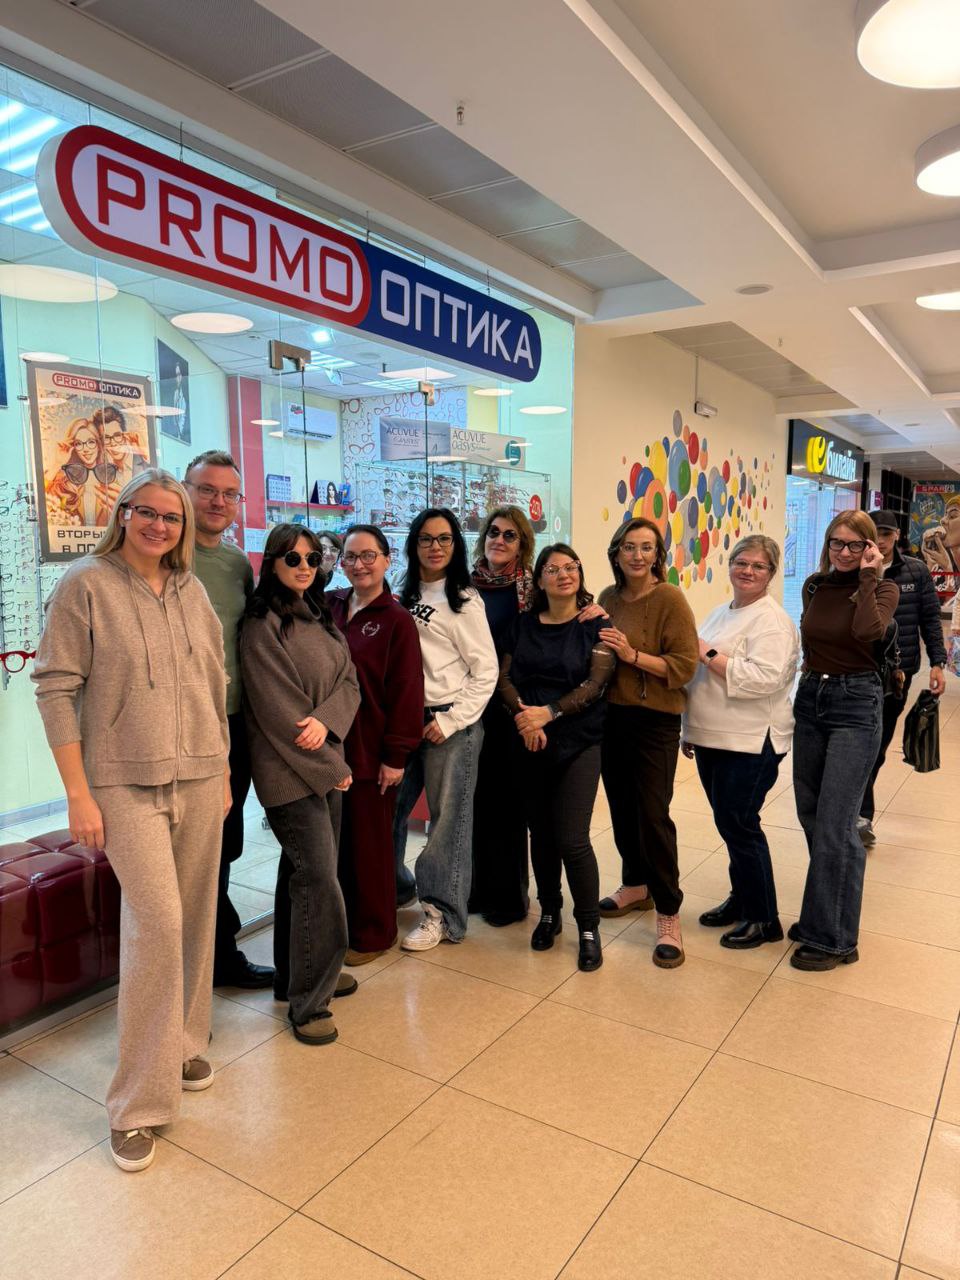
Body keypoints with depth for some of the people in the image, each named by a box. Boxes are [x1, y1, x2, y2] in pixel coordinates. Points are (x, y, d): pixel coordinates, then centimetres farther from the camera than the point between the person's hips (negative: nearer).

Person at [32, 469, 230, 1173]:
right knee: (156, 919, -10)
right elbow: (57, 690, -8)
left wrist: (224, 773, 14)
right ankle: (138, 1105, 6)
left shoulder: (192, 592, 8)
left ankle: (183, 1045, 34)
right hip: (126, 783, -5)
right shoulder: (86, 585, -6)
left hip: (199, 777, 5)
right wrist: (78, 792, -11)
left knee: (194, 916, 11)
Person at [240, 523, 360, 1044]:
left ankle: (297, 975, 30)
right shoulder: (262, 625, -12)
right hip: (289, 772, -7)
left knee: (302, 872, 16)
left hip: (325, 763, 8)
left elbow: (349, 682, 7)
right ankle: (308, 1004, 6)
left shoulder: (321, 618, 12)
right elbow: (277, 708, -15)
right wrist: (329, 767, -10)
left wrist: (326, 720, -15)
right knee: (318, 879, -7)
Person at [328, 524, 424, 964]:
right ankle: (340, 924, 32)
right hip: (329, 746, 5)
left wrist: (396, 755, -12)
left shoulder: (397, 621, -7)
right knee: (336, 841, 14)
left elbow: (405, 692, -9)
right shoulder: (329, 607, 6)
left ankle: (373, 933, 25)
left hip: (370, 752, -4)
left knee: (369, 844, 7)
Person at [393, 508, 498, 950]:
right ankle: (396, 886, 34)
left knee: (448, 817, 1)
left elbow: (486, 671, -7)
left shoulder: (464, 602, -5)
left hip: (451, 722, -6)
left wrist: (450, 720, -13)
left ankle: (442, 913, 15)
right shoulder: (405, 597, 11)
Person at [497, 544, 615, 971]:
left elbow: (595, 683, -10)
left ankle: (589, 928, 11)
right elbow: (504, 677, 4)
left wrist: (548, 713, -20)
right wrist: (523, 715, -15)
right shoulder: (523, 624, 9)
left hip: (578, 742, -3)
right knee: (540, 832, 11)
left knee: (572, 839, -8)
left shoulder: (595, 624, -1)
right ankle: (549, 912, 31)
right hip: (528, 744, 4)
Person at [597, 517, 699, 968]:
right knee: (621, 808, 15)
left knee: (652, 814, -6)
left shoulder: (669, 598, -10)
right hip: (612, 715, 6)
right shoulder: (607, 598, 8)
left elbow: (685, 666, -15)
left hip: (654, 719, -6)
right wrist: (594, 638, -1)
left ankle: (668, 916, 7)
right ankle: (636, 887, 35)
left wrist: (632, 655, -23)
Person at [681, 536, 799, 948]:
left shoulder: (771, 621, -13)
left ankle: (763, 918, 15)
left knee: (740, 825, -1)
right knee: (729, 824, 16)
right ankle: (741, 899, 33)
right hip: (711, 739, 8)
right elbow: (695, 674, 20)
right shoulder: (720, 613, 14)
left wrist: (708, 654, -21)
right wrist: (690, 729, 19)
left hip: (749, 744, -8)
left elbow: (763, 679, -27)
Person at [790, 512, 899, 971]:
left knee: (834, 825, -7)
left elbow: (868, 631, -27)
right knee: (811, 817, 13)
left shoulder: (882, 589, -5)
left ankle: (834, 938, 5)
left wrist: (867, 576, -17)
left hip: (856, 704, -6)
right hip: (810, 698, 6)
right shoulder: (814, 586, 8)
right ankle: (822, 915, 30)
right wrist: (813, 680, 11)